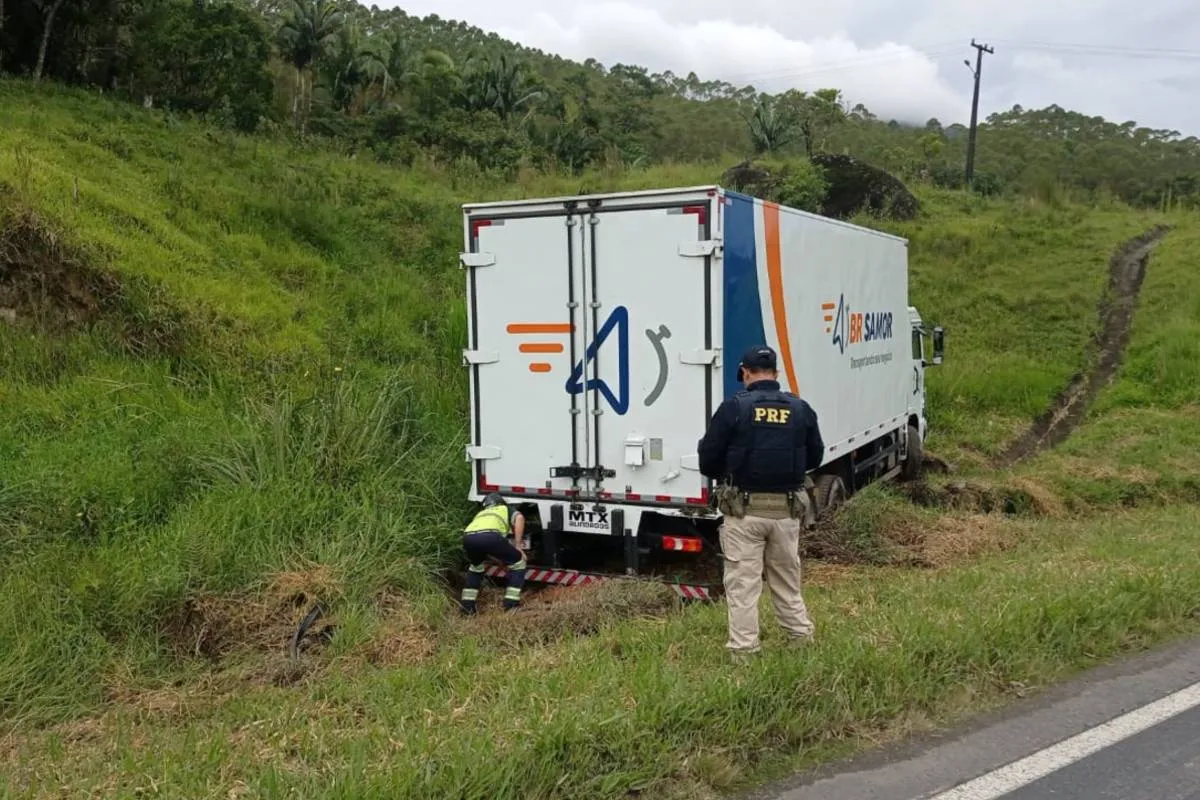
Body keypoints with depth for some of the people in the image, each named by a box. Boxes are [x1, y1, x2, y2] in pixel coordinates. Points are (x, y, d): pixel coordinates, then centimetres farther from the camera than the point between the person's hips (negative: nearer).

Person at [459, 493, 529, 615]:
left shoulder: (481, 513, 45)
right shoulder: (506, 509, 35)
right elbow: (519, 518, 10)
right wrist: (518, 545, 12)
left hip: (468, 536, 5)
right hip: (490, 535, -4)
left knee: (475, 566, 37)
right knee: (518, 562, 20)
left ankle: (467, 604, 32)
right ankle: (511, 604, 13)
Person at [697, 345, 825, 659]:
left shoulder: (734, 407, -10)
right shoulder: (800, 409, 2)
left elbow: (708, 460, -8)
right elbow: (815, 457, 10)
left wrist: (727, 477, 13)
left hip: (744, 511, -4)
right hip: (786, 511, 4)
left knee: (742, 583, 5)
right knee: (787, 580, 20)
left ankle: (744, 649, 8)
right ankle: (802, 639, 29)